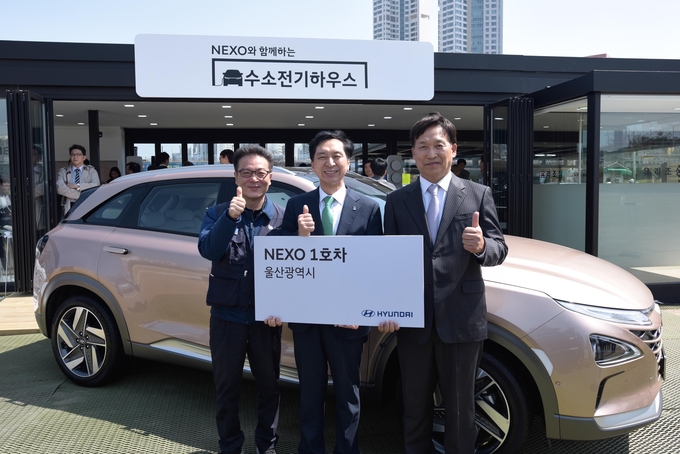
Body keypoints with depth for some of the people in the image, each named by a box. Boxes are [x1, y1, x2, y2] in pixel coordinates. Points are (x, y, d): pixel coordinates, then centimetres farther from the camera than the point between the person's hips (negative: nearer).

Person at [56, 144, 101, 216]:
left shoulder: (91, 171, 12)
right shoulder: (63, 171, 12)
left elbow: (96, 185, -7)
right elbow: (60, 188, -5)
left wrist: (77, 186, -10)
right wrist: (80, 195, -13)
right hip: (69, 207, 1)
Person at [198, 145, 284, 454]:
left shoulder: (283, 217, -2)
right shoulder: (217, 214, -1)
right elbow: (207, 250, -18)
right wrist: (230, 216, -30)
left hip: (266, 317, 0)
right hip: (227, 315, 0)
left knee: (269, 386, 16)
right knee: (226, 388, 15)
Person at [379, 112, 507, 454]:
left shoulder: (478, 194, 1)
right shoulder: (397, 201, 4)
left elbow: (499, 249, -3)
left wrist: (482, 246, -26)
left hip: (461, 318, -1)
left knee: (460, 406, 14)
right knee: (415, 405, 18)